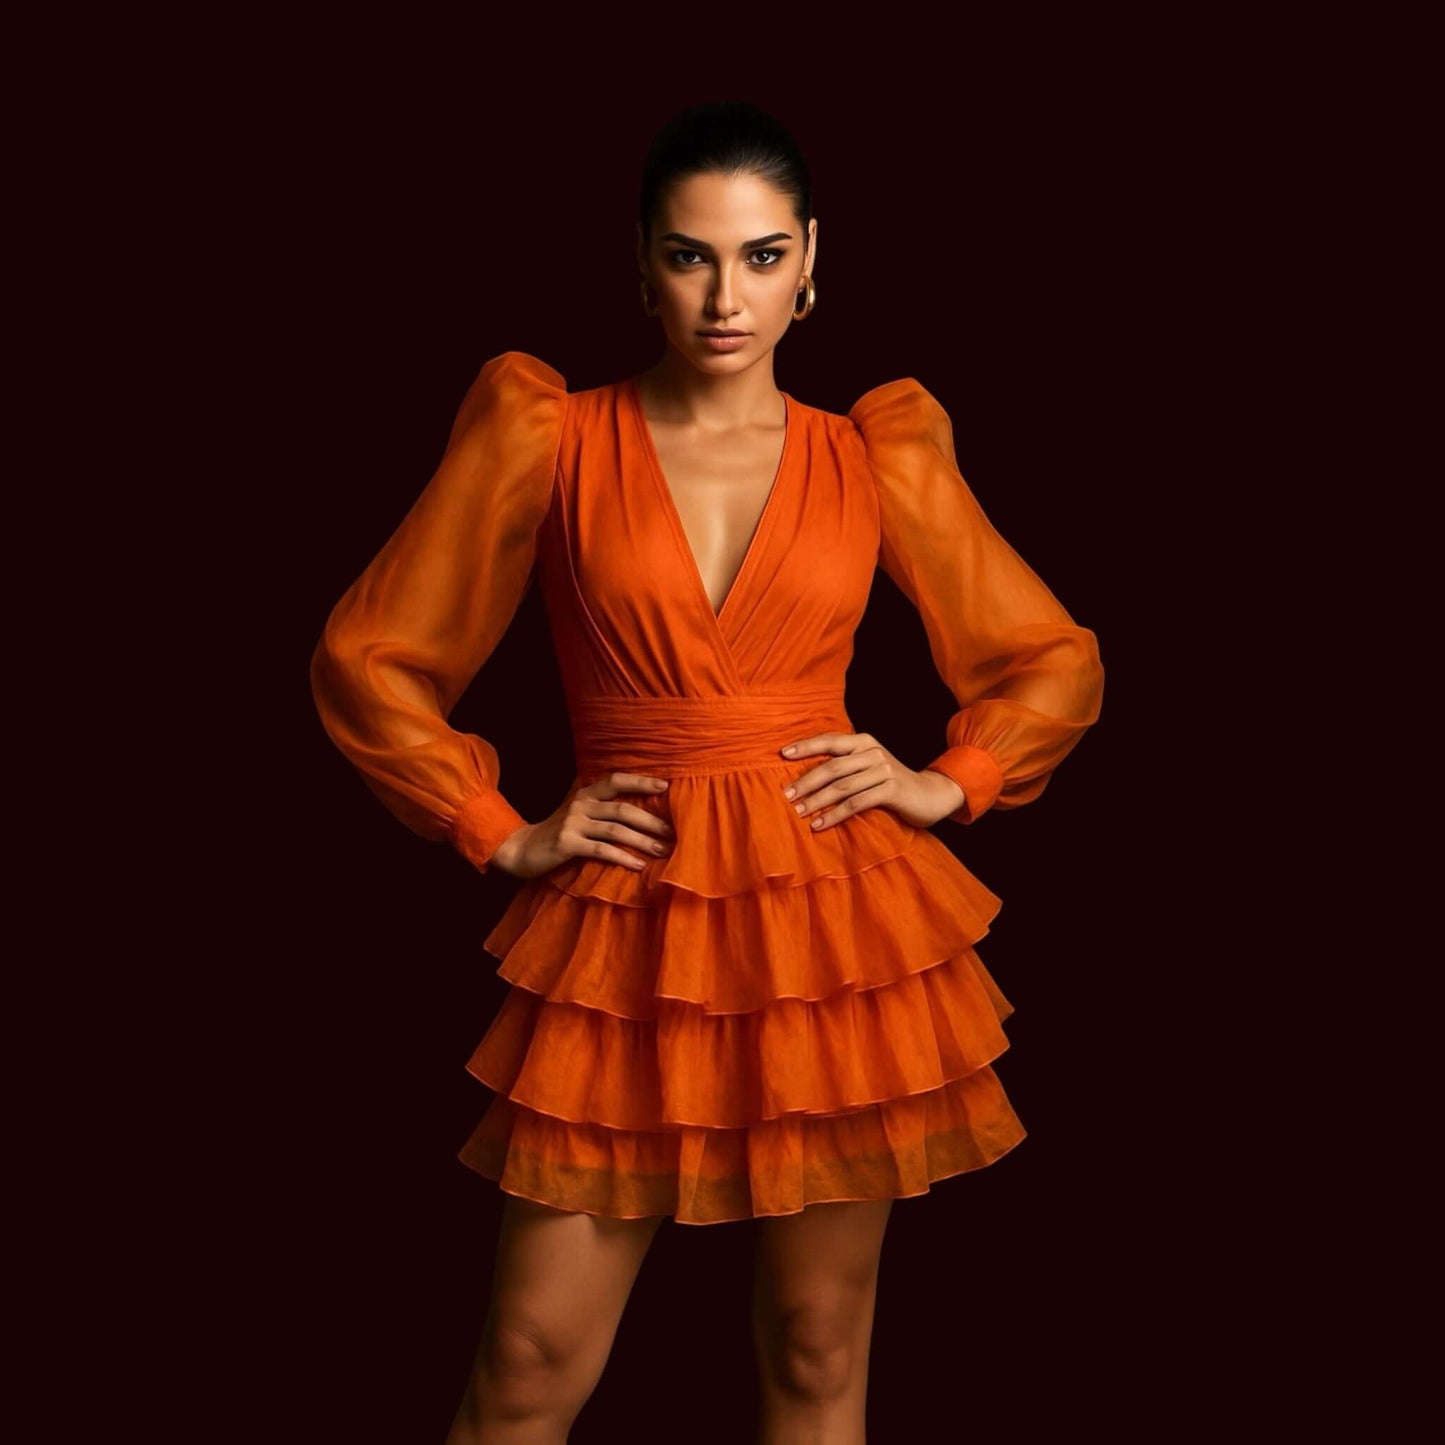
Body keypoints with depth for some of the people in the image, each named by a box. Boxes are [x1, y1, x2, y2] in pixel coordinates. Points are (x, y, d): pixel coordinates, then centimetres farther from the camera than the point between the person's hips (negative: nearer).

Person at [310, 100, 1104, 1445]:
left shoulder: (877, 461, 5)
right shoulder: (549, 438, 0)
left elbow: (1057, 661, 16)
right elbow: (363, 659, 5)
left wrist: (947, 785, 2)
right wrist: (502, 835, 0)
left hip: (838, 923, 1)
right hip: (629, 931, -1)